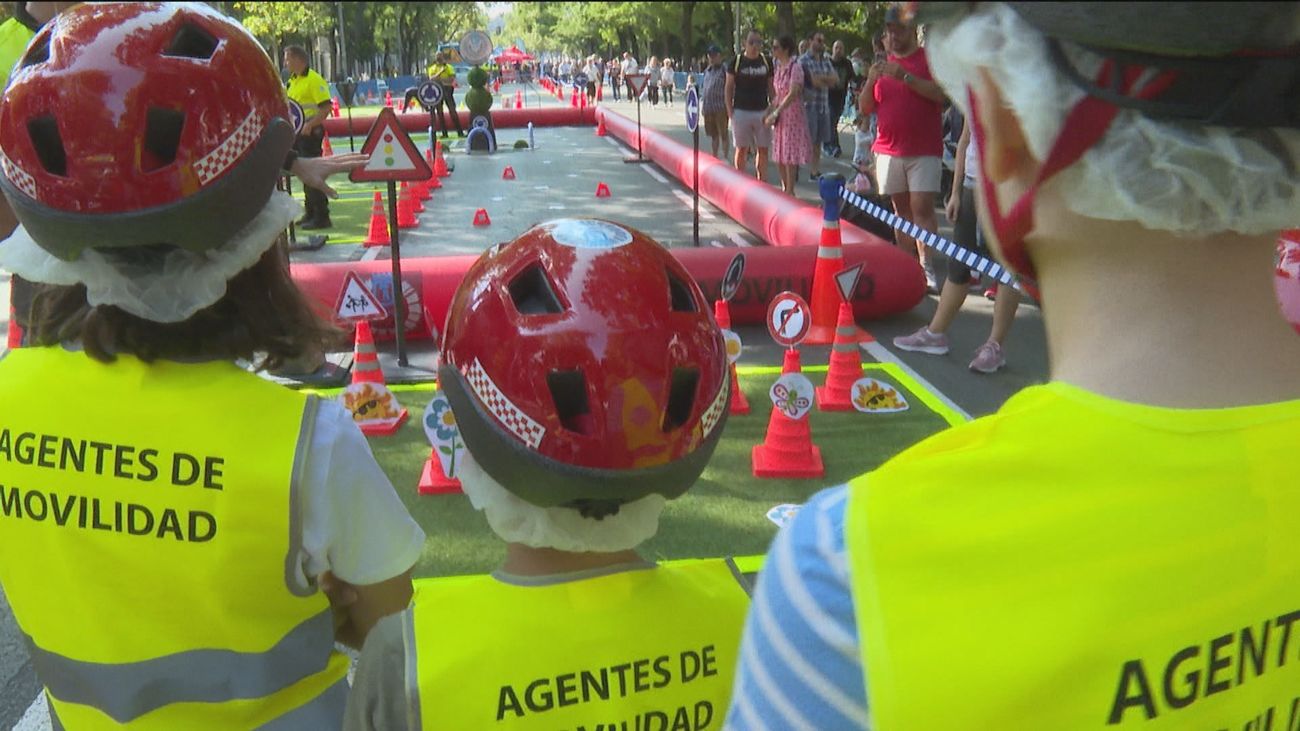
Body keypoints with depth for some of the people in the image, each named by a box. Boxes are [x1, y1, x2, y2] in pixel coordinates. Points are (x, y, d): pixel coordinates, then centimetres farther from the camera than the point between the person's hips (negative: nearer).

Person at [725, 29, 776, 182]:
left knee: (763, 149, 5)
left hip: (762, 111, 2)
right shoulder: (736, 62, -2)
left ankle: (762, 180, 14)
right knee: (741, 149, 3)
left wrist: (773, 106, 1)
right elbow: (728, 88, 1)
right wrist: (730, 111, -6)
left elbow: (770, 87, 13)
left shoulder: (767, 62, 7)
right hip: (741, 111, -2)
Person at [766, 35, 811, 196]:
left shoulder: (795, 67, -14)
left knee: (789, 156, -5)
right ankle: (785, 188, 22)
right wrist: (770, 113, 7)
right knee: (778, 156, 10)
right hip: (780, 115, 8)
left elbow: (792, 94, -21)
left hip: (793, 113, -8)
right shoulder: (778, 68, 10)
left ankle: (790, 191, 3)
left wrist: (775, 113, -23)